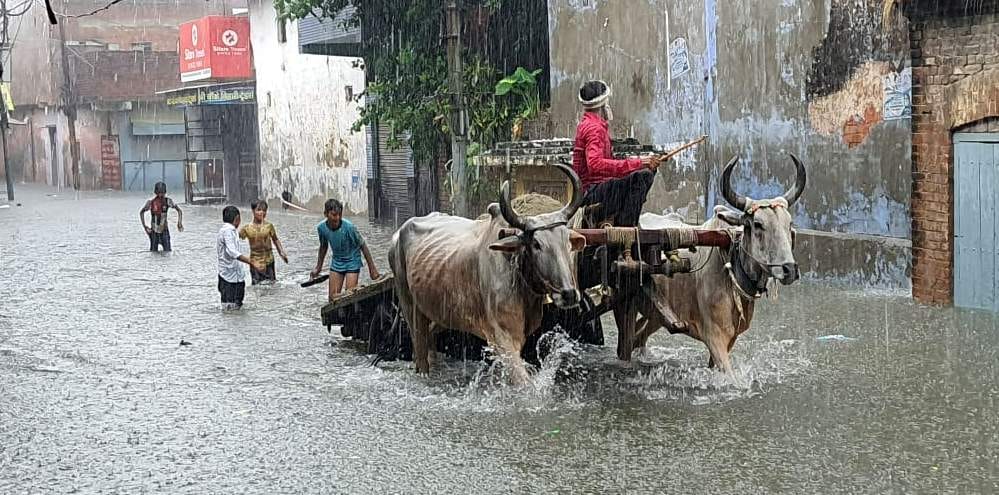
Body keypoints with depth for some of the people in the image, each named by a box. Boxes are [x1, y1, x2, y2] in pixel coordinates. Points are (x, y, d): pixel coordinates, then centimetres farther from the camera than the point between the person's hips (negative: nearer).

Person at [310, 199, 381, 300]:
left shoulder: (348, 227, -27)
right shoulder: (321, 228, -13)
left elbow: (363, 246, -16)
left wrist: (372, 269, -13)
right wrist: (318, 267, 15)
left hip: (352, 262, -4)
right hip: (336, 262, 4)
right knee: (333, 297, 2)